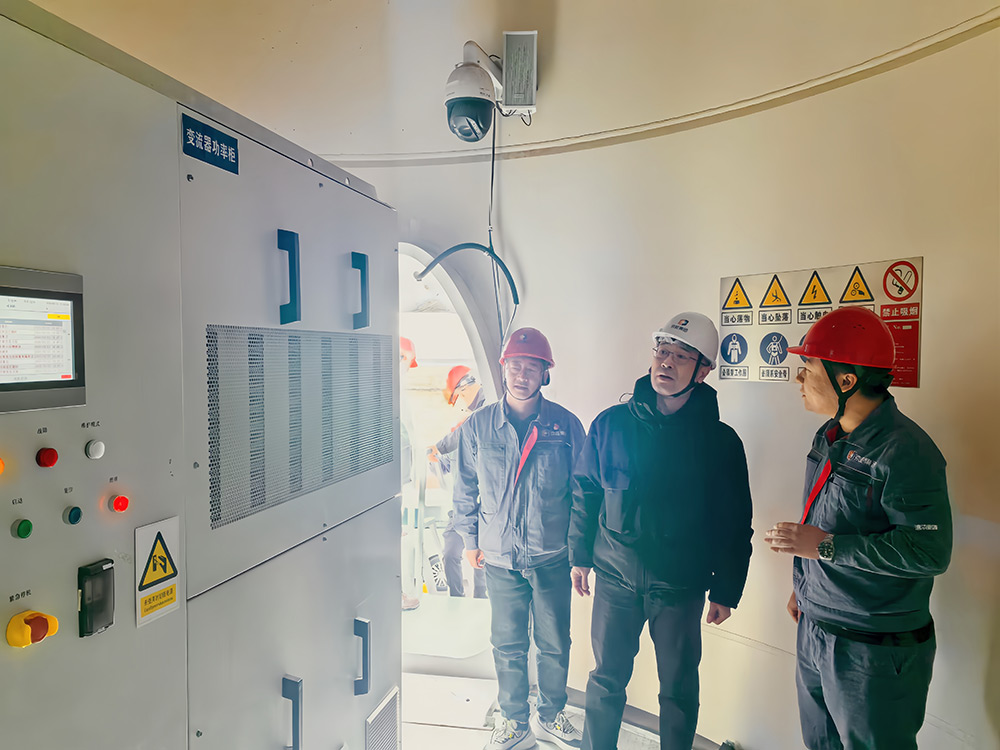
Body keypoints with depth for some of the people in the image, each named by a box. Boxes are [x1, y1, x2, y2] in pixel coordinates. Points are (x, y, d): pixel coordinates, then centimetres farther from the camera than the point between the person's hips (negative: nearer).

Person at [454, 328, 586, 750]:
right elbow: (465, 488, 6)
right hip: (499, 557, 0)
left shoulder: (565, 425, -6)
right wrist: (470, 539, 7)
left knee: (554, 644, 14)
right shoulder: (477, 426, -4)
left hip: (553, 556, 0)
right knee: (508, 645, 14)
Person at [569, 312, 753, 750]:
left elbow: (734, 524, -3)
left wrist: (726, 591, 0)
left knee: (678, 689, 17)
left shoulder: (721, 442, -9)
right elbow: (585, 493, 4)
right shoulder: (610, 424, -5)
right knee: (606, 680, 17)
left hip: (681, 587, -1)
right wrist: (580, 555, 6)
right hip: (614, 578, 1)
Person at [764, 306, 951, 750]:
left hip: (875, 651, -8)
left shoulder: (904, 451, -22)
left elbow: (930, 551, -27)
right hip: (813, 631, 8)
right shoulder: (829, 436, 6)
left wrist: (825, 546, -26)